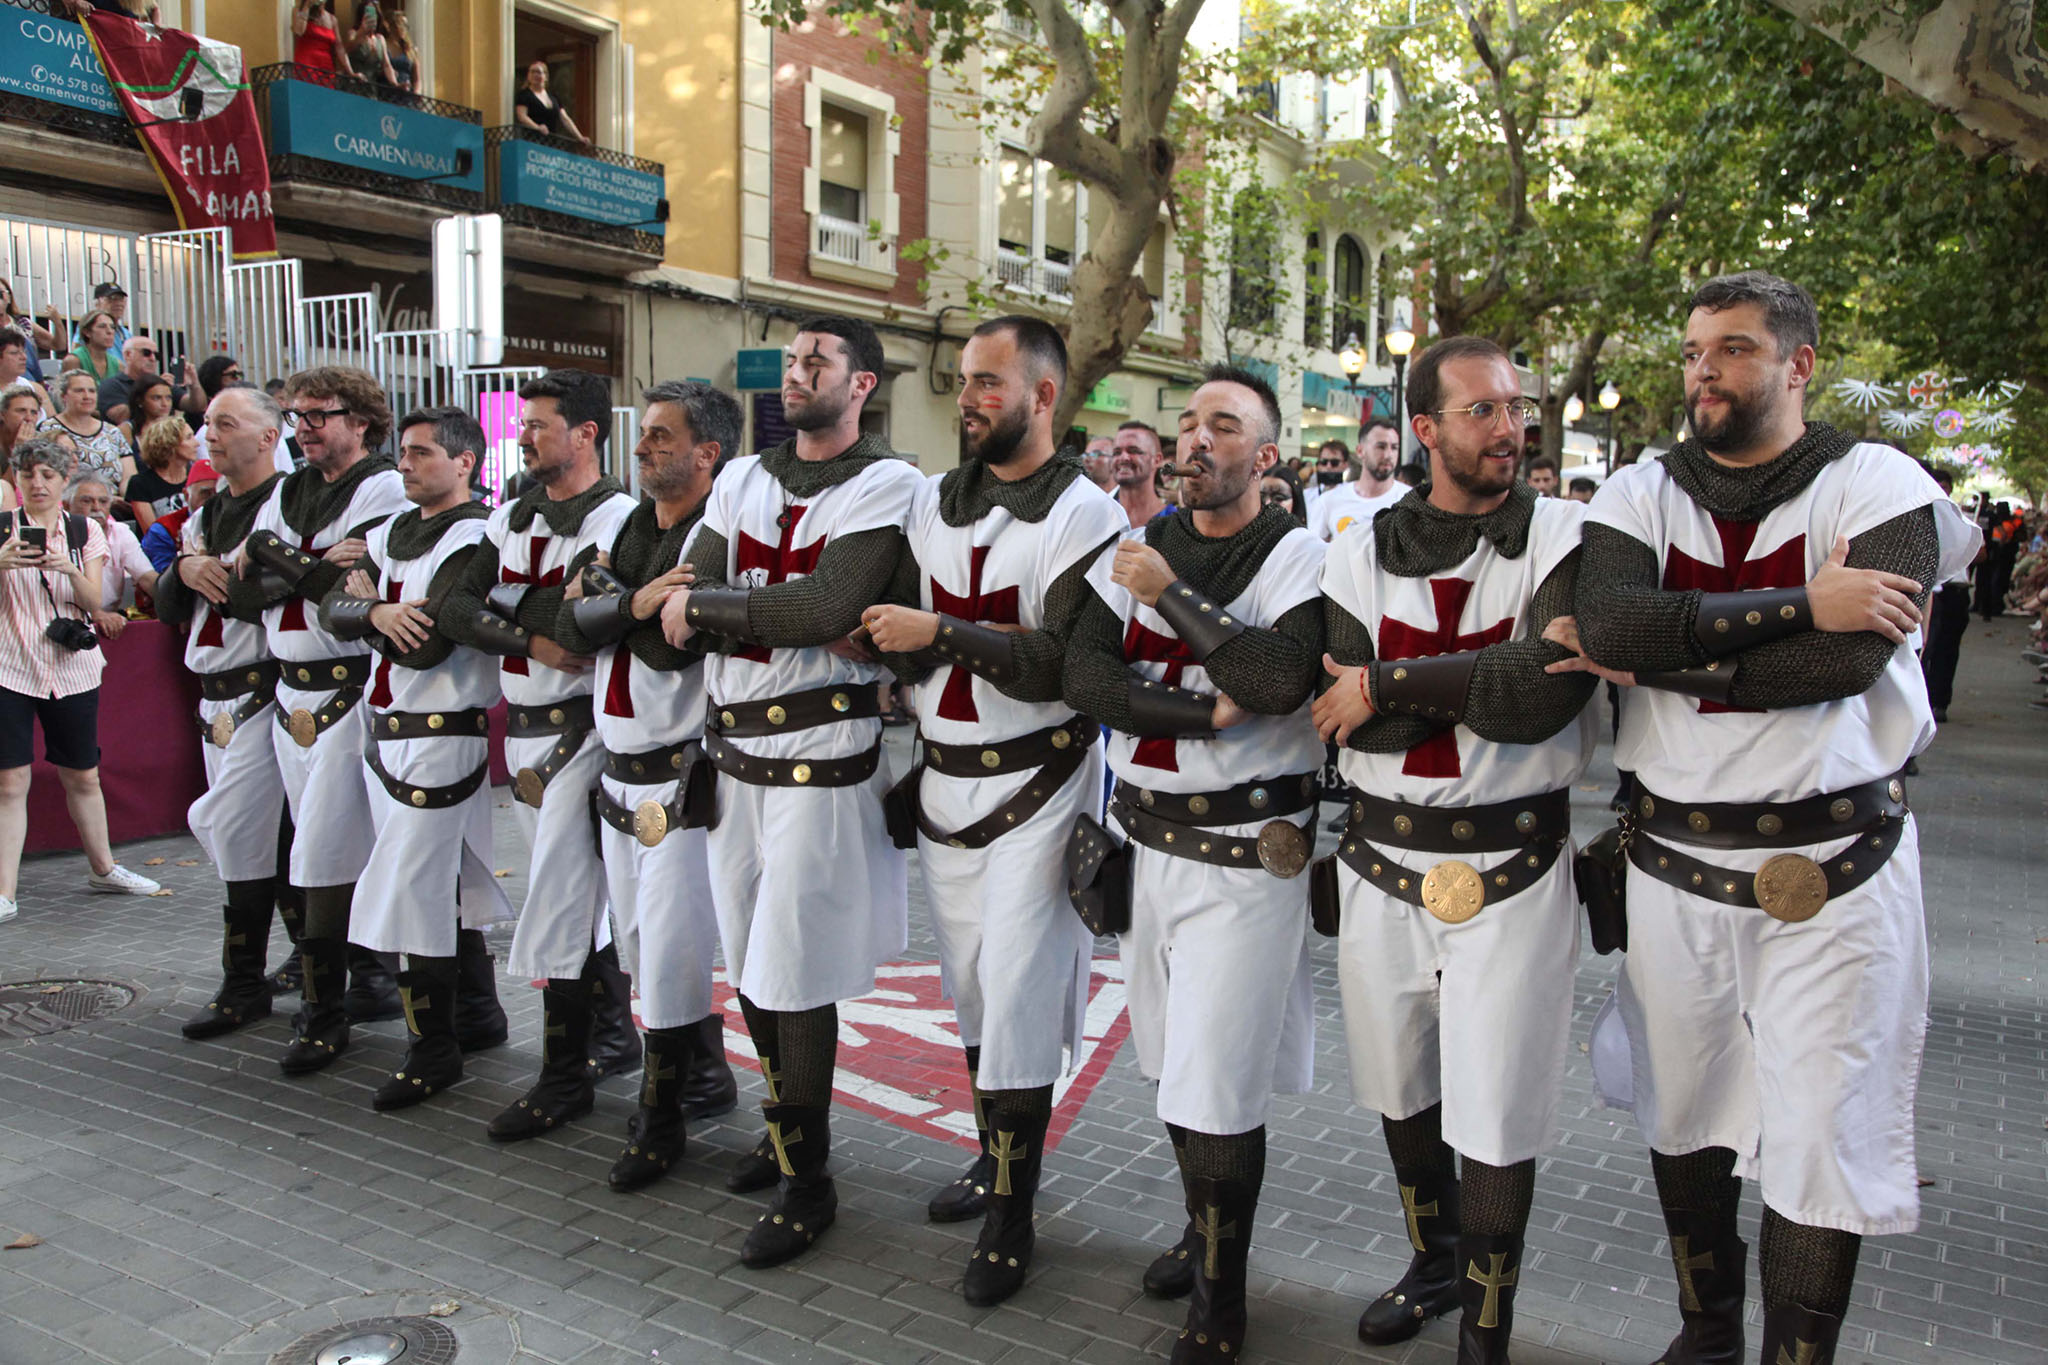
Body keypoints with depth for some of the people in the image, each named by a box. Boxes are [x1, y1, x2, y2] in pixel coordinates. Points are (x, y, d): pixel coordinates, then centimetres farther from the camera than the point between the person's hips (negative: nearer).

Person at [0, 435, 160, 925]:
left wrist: (71, 571, -22)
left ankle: (102, 868, 28)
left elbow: (94, 601, -3)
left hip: (72, 666, 2)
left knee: (83, 775, 11)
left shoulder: (84, 531, 6)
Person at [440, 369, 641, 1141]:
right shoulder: (514, 517, 11)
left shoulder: (617, 519, -13)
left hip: (578, 730, -8)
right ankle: (614, 1036, 33)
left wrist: (508, 613, -16)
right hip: (521, 729, 8)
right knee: (578, 895, 17)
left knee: (558, 904, -6)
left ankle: (565, 1078, 7)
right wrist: (532, 637, -14)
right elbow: (457, 612, -1)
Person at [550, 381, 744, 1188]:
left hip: (681, 778, -8)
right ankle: (707, 1076, 32)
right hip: (619, 771, 8)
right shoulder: (630, 527, 12)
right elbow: (571, 628, 1)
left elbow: (671, 644, -24)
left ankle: (660, 1121, 12)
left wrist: (606, 589, -13)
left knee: (670, 958, -3)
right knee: (643, 953, 15)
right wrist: (635, 603, -15)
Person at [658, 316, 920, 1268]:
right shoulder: (743, 479, 13)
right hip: (731, 746, 7)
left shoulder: (886, 486, -7)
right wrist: (787, 621, -15)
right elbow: (680, 602, 0)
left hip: (820, 753, -6)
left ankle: (806, 1181, 14)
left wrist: (706, 603, -13)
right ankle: (787, 1127, 35)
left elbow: (829, 604, -23)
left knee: (795, 974, -2)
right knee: (749, 962, 15)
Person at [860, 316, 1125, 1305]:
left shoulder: (1083, 514, -10)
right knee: (969, 983, 15)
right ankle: (997, 1156, 34)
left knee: (1015, 992, -5)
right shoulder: (934, 502, 10)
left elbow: (1065, 660, -21)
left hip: (1035, 783, -6)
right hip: (943, 779, 6)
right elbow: (901, 629, 9)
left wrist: (939, 633, -24)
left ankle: (1012, 1216, 9)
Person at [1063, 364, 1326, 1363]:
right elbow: (1082, 675, -6)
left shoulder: (1299, 557, -8)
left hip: (1245, 852, -6)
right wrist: (1204, 713, -17)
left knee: (1216, 1091, -3)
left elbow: (1279, 679, -26)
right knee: (1174, 1063, 19)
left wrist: (1171, 593, -17)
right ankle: (1202, 1231, 41)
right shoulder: (1141, 548, 7)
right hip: (1149, 837, 6)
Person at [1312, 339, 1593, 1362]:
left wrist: (1389, 684, -17)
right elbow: (1346, 720, -10)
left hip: (1512, 867, -3)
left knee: (1497, 1123, 4)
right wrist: (1485, 682, -18)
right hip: (1382, 863, 3)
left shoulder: (1566, 539, -5)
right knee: (1399, 1093, 20)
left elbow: (1549, 691, -22)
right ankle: (1434, 1262, 45)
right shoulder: (1361, 554, 2)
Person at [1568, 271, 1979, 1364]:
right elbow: (1608, 622, -17)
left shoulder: (1879, 485, -3)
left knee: (1819, 1140, 3)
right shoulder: (1641, 493, 4)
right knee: (1683, 1119, 16)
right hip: (1674, 859, 3)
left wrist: (1664, 661, -16)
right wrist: (1801, 601, -21)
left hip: (1833, 868, -3)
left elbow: (1848, 660, -20)